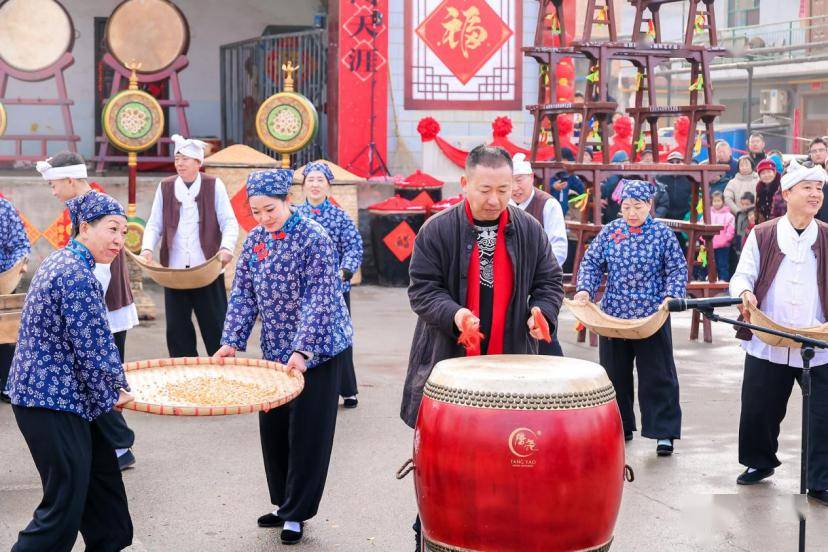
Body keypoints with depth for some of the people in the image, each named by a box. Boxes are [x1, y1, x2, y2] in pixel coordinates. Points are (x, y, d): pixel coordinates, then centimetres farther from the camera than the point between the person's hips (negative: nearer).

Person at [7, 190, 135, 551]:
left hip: (56, 396, 11)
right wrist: (114, 393, -3)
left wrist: (112, 386, 25)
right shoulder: (76, 275, -20)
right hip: (53, 401, -11)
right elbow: (93, 348, -19)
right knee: (65, 506, -4)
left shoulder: (63, 263, 13)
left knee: (102, 482, 19)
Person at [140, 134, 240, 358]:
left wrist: (227, 247, -21)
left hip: (207, 268, -3)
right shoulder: (165, 187, 8)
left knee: (215, 325, 3)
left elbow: (229, 222, -3)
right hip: (174, 270, 3)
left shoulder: (214, 185, 1)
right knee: (177, 328, 5)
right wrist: (147, 248, -9)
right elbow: (154, 225, 9)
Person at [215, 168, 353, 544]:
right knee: (273, 429, 11)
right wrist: (232, 341, -6)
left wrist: (303, 350, -28)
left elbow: (318, 299, -21)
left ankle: (297, 513, 10)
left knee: (307, 433, 0)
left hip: (315, 351, -6)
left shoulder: (314, 239, -16)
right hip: (274, 351, 6)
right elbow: (243, 294, 5)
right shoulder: (254, 240, 3)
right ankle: (284, 503, 26)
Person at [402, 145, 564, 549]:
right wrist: (453, 313, -24)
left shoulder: (530, 231, 4)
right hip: (448, 364, -2)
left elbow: (549, 282, 11)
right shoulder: (437, 230, -6)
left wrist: (542, 312, -10)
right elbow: (422, 288, -5)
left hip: (509, 367, 2)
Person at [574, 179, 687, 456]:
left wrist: (671, 296, -17)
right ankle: (621, 426, 26)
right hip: (613, 316, 3)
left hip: (652, 316, -3)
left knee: (657, 376, 0)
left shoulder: (663, 234, -3)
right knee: (615, 373, 12)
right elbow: (591, 263, 5)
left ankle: (663, 432, 7)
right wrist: (585, 289, -11)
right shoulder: (610, 231, 3)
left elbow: (678, 269, -2)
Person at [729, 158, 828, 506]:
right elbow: (743, 274, 1)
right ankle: (760, 462, 36)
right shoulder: (762, 236, 4)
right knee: (759, 408, 11)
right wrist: (745, 292, -22)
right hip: (767, 343, 0)